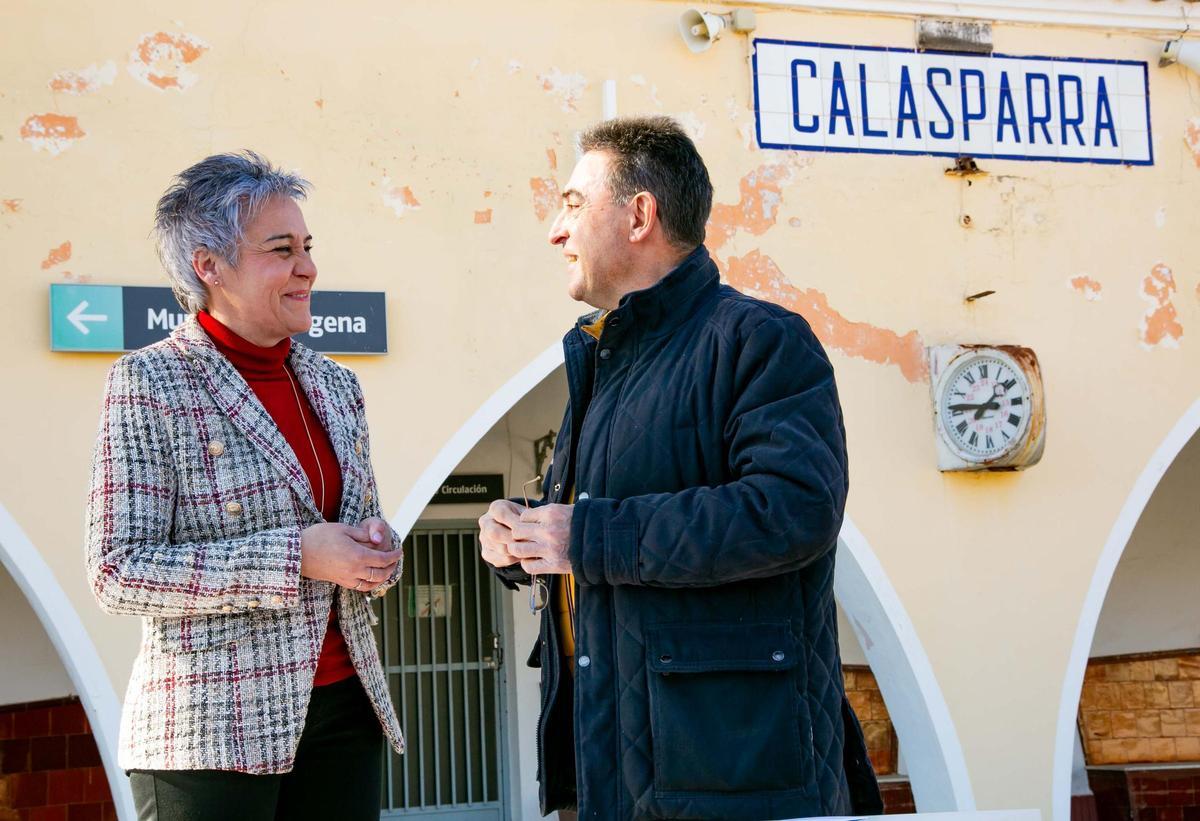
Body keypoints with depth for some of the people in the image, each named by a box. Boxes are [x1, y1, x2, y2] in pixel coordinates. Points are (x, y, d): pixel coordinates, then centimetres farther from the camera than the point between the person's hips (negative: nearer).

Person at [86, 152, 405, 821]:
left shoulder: (335, 385, 11)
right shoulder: (149, 383, -7)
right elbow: (118, 570, -13)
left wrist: (377, 551, -3)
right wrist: (296, 556, -19)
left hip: (344, 712, 6)